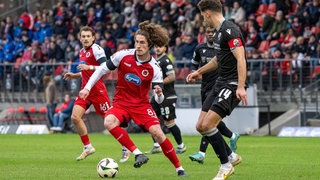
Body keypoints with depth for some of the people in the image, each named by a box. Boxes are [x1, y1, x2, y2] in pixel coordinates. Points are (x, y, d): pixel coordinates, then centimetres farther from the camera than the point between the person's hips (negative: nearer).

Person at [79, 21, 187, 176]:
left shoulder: (154, 68, -13)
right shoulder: (123, 55, -12)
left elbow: (159, 100, -12)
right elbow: (102, 70, 2)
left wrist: (159, 94, -36)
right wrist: (87, 88, -3)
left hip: (141, 104, -1)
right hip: (121, 102, 1)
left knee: (157, 133, -20)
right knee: (109, 122, -32)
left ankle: (179, 168, -1)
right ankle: (137, 154, -27)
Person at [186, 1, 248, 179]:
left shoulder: (229, 30, -16)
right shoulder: (218, 32, 15)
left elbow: (241, 59, -24)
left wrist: (241, 87, -33)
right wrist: (199, 72, 40)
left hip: (232, 85, -10)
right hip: (220, 84, 10)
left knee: (208, 125, -17)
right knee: (201, 126, 6)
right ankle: (231, 157, 20)